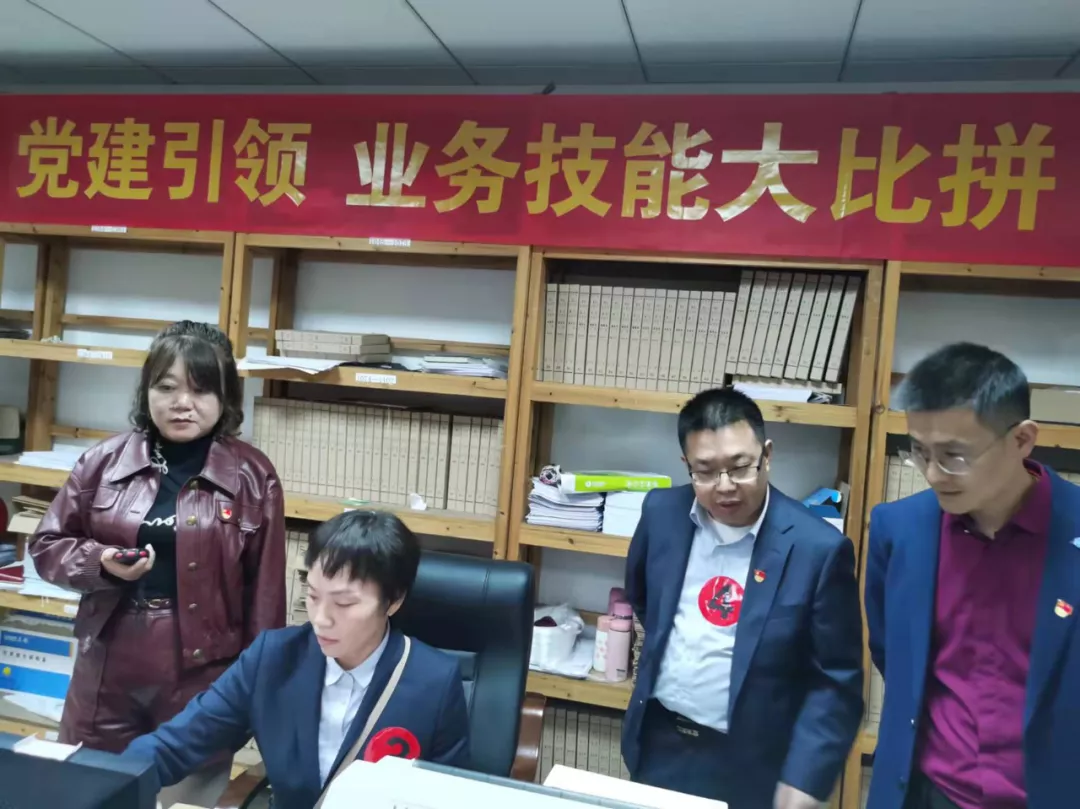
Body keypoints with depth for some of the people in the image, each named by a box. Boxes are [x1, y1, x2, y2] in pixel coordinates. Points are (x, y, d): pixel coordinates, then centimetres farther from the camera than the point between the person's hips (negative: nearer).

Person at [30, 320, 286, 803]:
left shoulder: (252, 476, -7)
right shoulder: (104, 460, -1)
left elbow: (265, 590, -3)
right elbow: (47, 545, 8)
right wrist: (101, 563, -13)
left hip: (203, 673, -2)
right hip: (107, 669, 3)